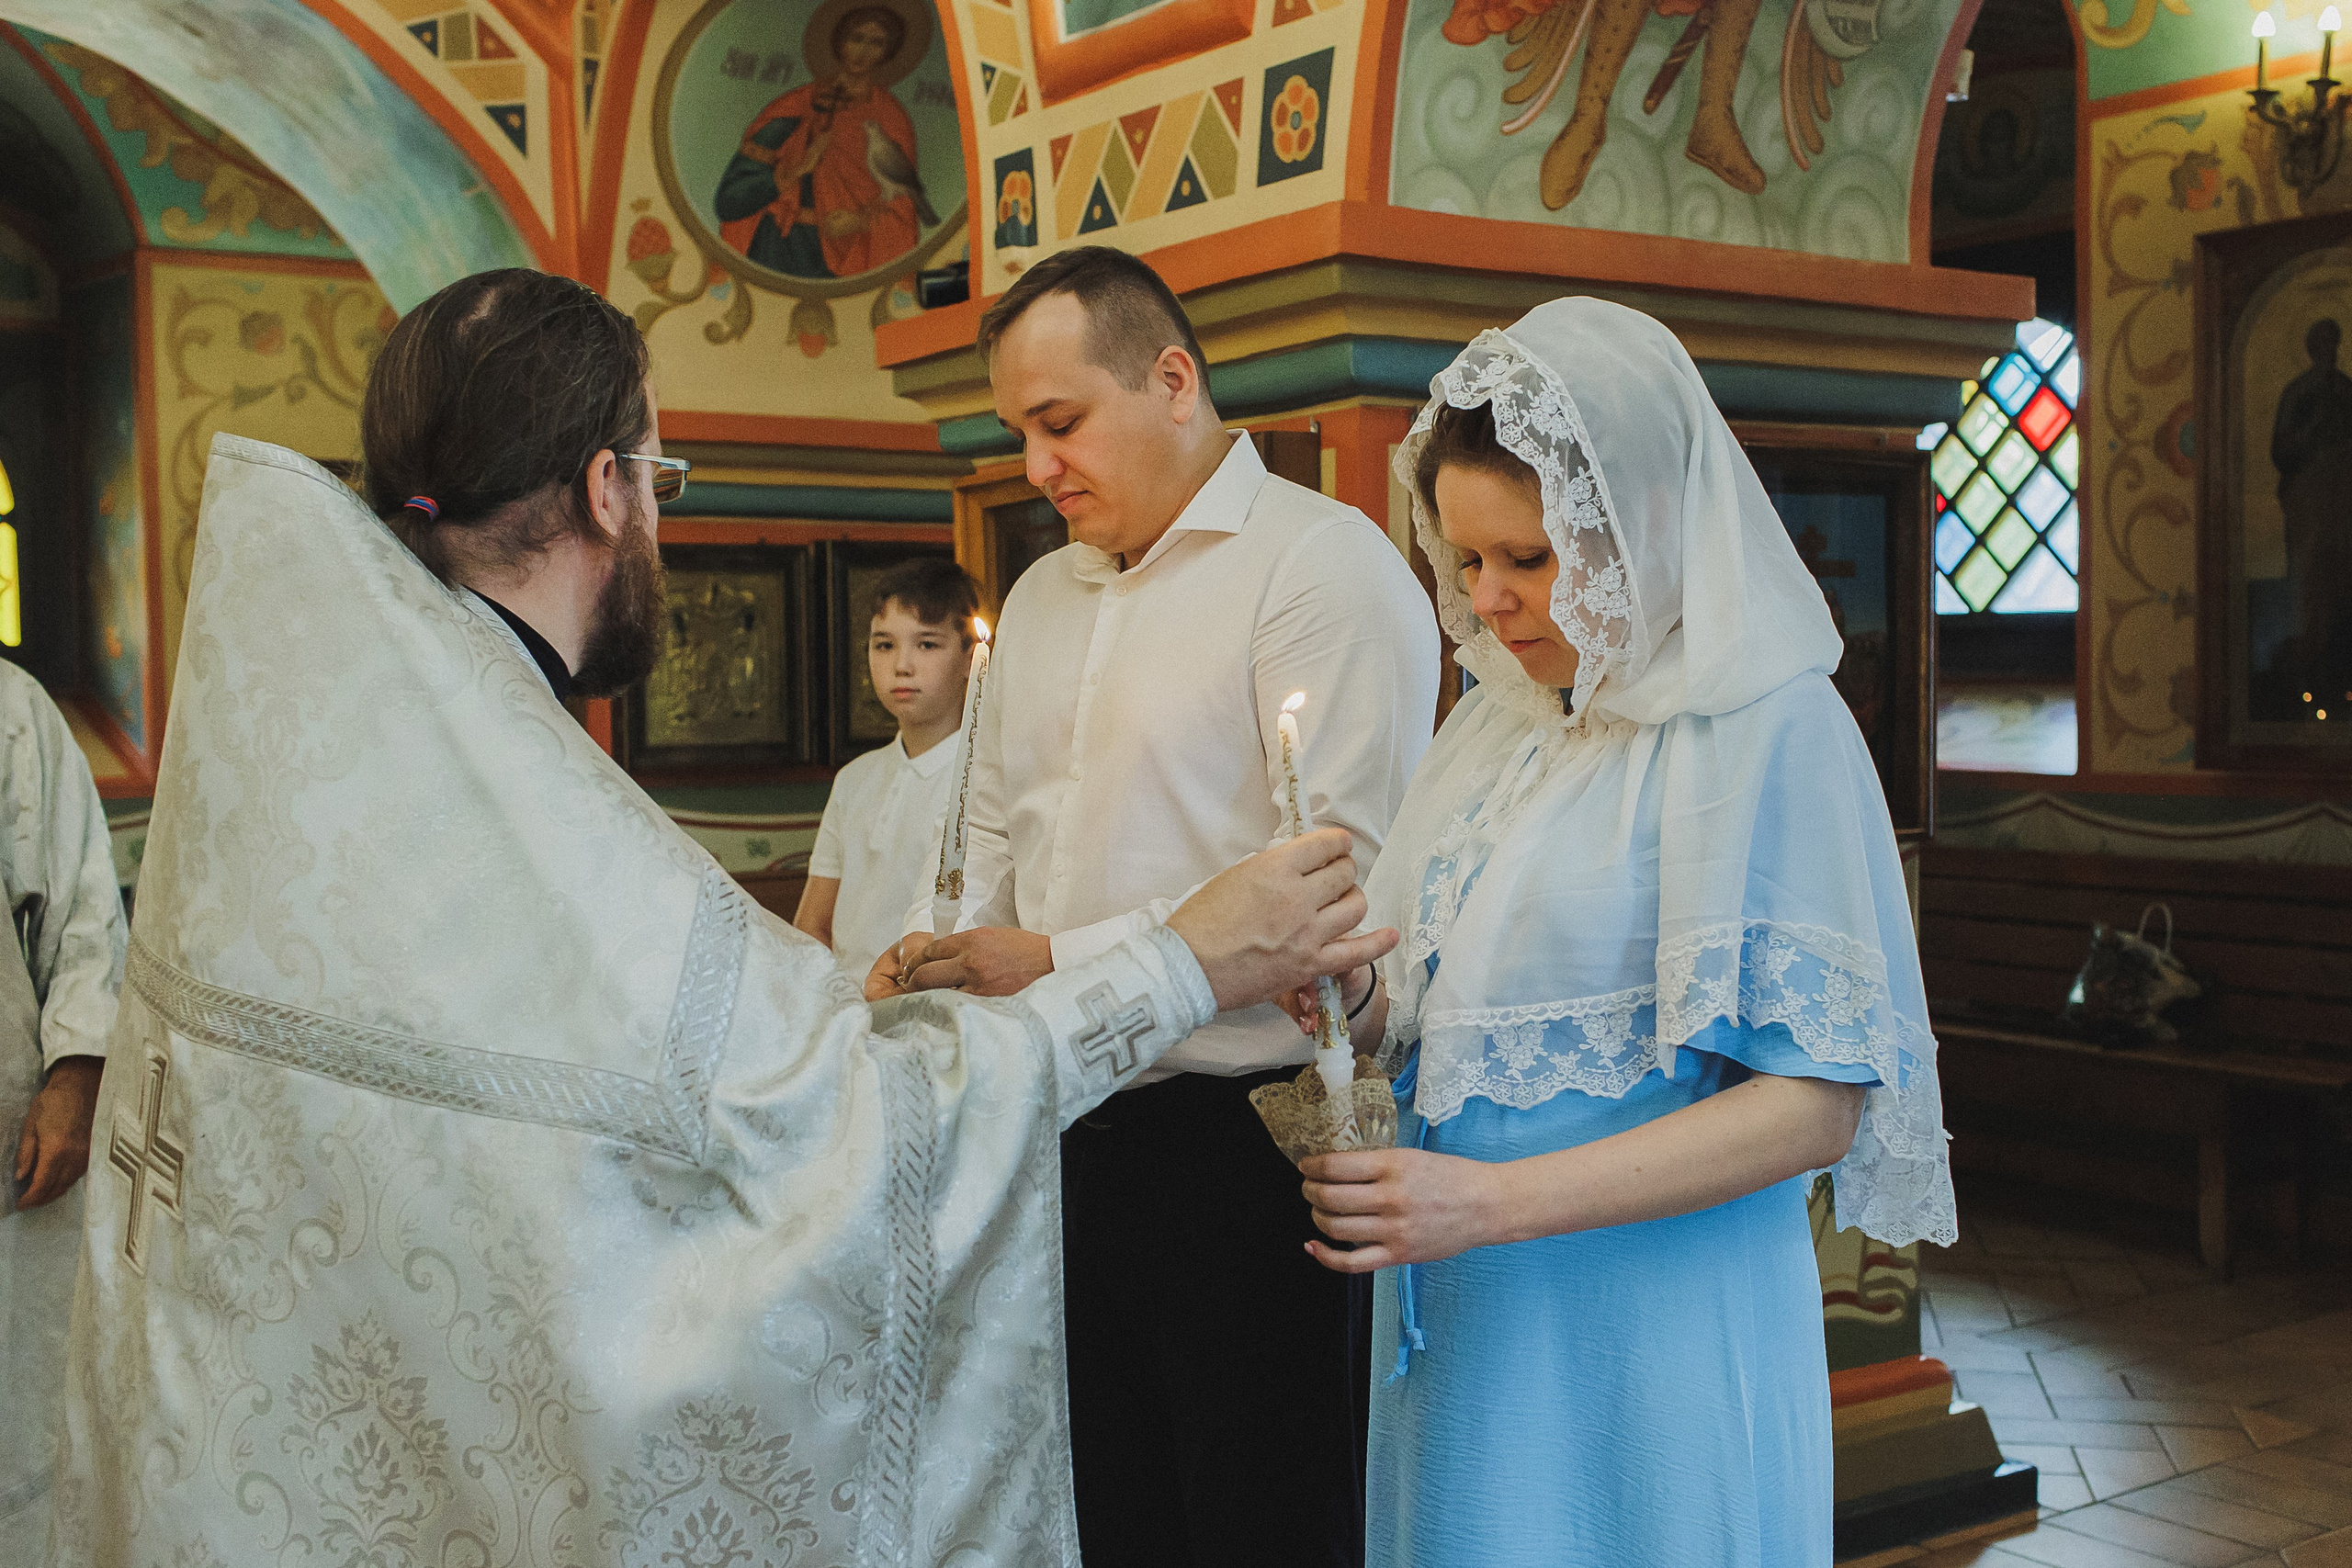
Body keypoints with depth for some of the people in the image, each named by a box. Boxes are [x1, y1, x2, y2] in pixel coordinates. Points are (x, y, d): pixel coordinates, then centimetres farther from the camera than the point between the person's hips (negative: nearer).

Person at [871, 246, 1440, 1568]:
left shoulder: (1327, 564, -10)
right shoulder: (1040, 596, 16)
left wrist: (1058, 963, -20)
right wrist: (935, 959, 4)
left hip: (1244, 1146, -7)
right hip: (1070, 1138, 7)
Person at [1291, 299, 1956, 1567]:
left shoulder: (1762, 727, -14)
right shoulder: (1497, 718, 9)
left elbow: (1815, 1105, -17)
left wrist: (1496, 1200, -22)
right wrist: (1352, 989, -5)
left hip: (1650, 1332, -6)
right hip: (1460, 1318, 7)